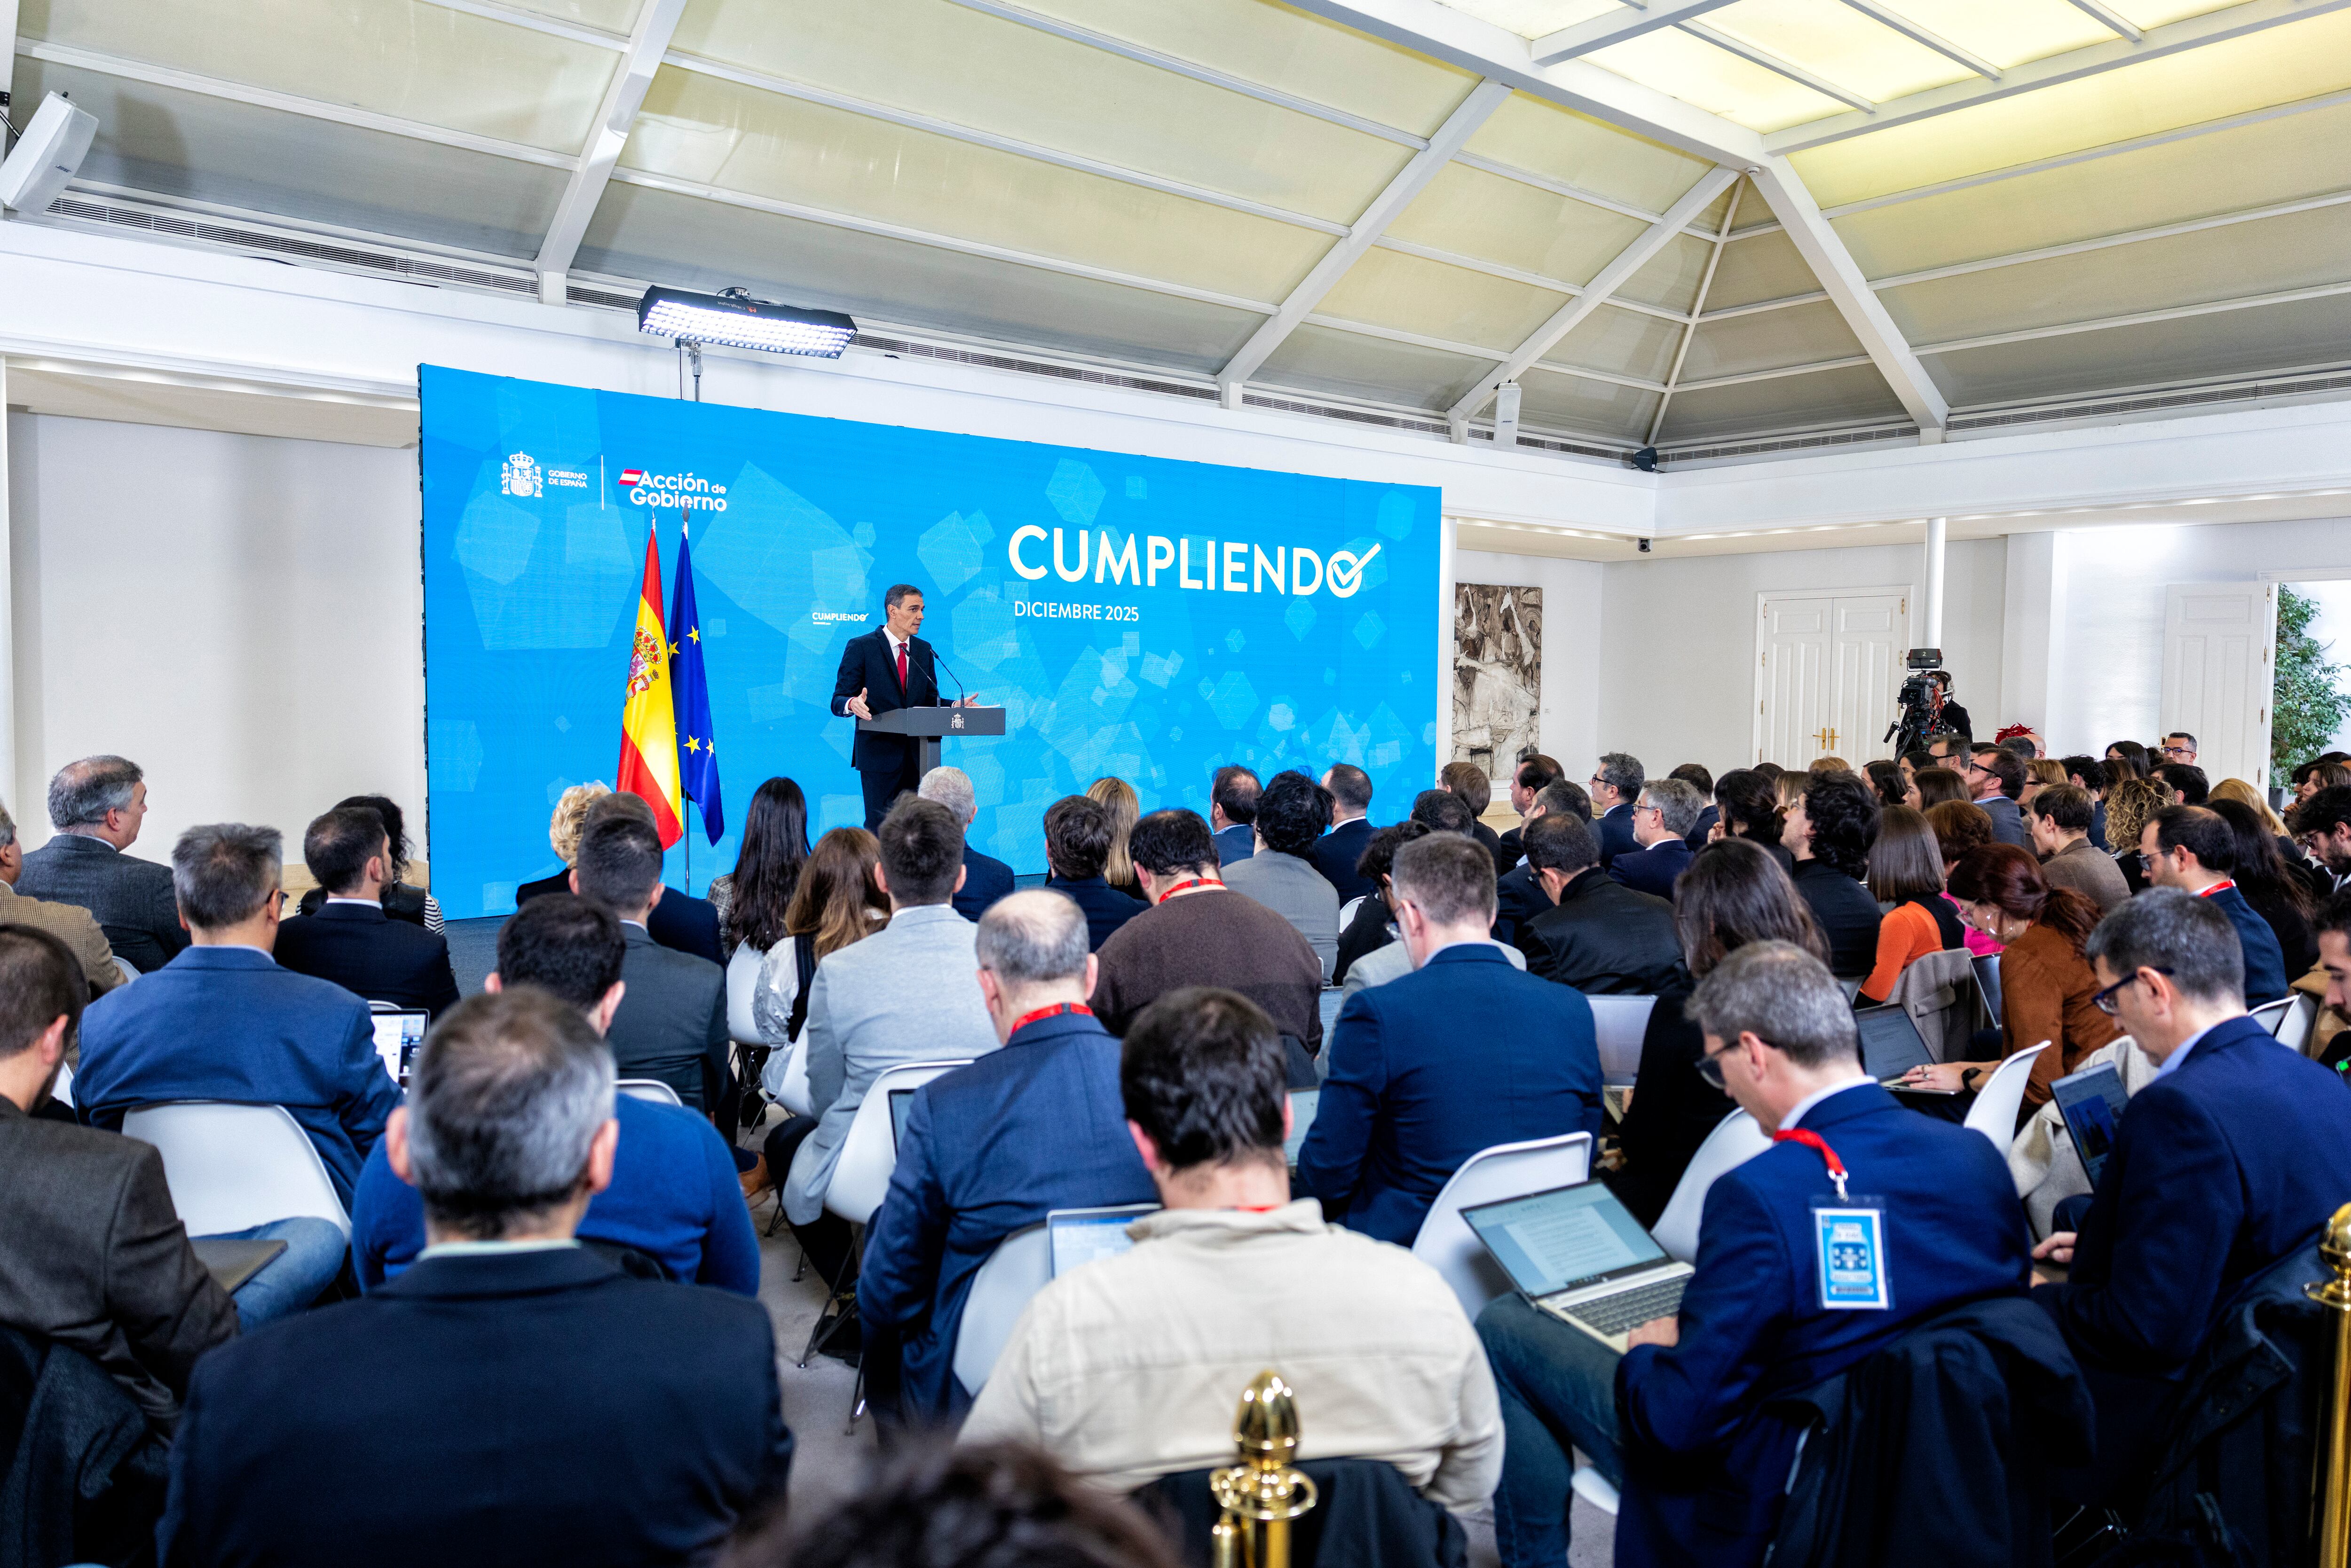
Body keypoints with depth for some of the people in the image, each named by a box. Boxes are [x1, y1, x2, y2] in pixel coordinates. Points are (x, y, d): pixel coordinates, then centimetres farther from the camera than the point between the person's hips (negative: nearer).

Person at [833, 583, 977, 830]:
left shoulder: (924, 650, 14)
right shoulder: (860, 647, -3)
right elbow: (839, 700, -5)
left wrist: (957, 705, -2)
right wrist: (853, 704, -28)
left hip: (917, 754, 5)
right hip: (880, 753, -5)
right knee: (879, 828, -5)